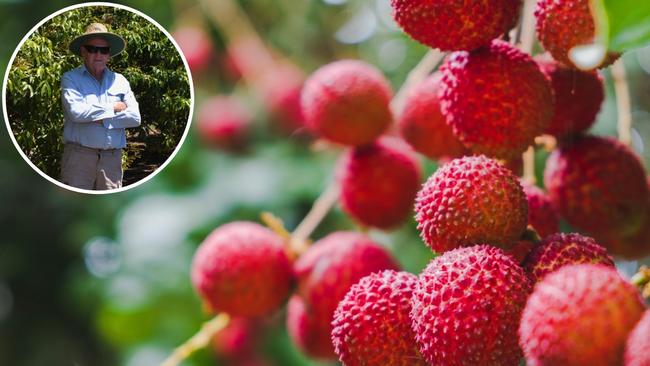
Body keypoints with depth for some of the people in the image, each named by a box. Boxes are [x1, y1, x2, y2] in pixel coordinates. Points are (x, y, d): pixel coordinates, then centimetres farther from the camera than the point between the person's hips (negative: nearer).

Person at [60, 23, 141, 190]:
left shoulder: (119, 81, 14)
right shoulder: (70, 78, 4)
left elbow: (135, 117, 2)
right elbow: (76, 112, -14)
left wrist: (102, 120, -8)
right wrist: (112, 108, -3)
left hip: (112, 158, 4)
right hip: (79, 155, -3)